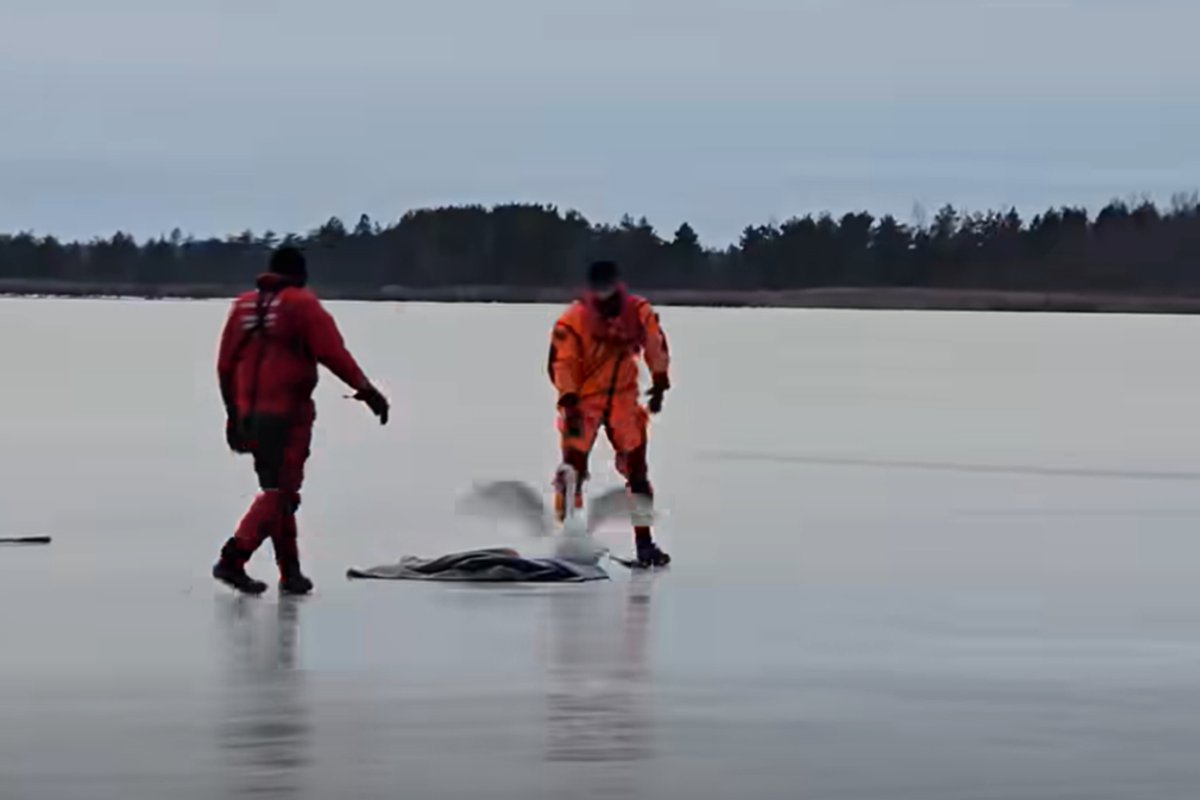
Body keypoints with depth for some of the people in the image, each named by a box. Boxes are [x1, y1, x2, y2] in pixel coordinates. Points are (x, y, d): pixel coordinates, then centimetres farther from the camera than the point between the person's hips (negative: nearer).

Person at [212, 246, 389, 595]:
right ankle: (233, 559, -17)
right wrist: (366, 389, -10)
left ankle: (290, 572, 16)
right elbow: (332, 351, -13)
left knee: (277, 489, 16)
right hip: (287, 413, -6)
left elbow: (225, 366, 15)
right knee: (280, 491, -4)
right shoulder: (302, 304, -4)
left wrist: (234, 413, 23)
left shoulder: (243, 305, 14)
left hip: (249, 415, 7)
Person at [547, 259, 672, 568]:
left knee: (636, 467, 2)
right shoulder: (573, 319, -16)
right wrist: (569, 403, -22)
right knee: (574, 461, -11)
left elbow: (656, 346, 9)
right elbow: (561, 363, -15)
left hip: (623, 397, 3)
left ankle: (644, 541, 10)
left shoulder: (639, 311, -6)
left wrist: (659, 384, 10)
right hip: (584, 397, -3)